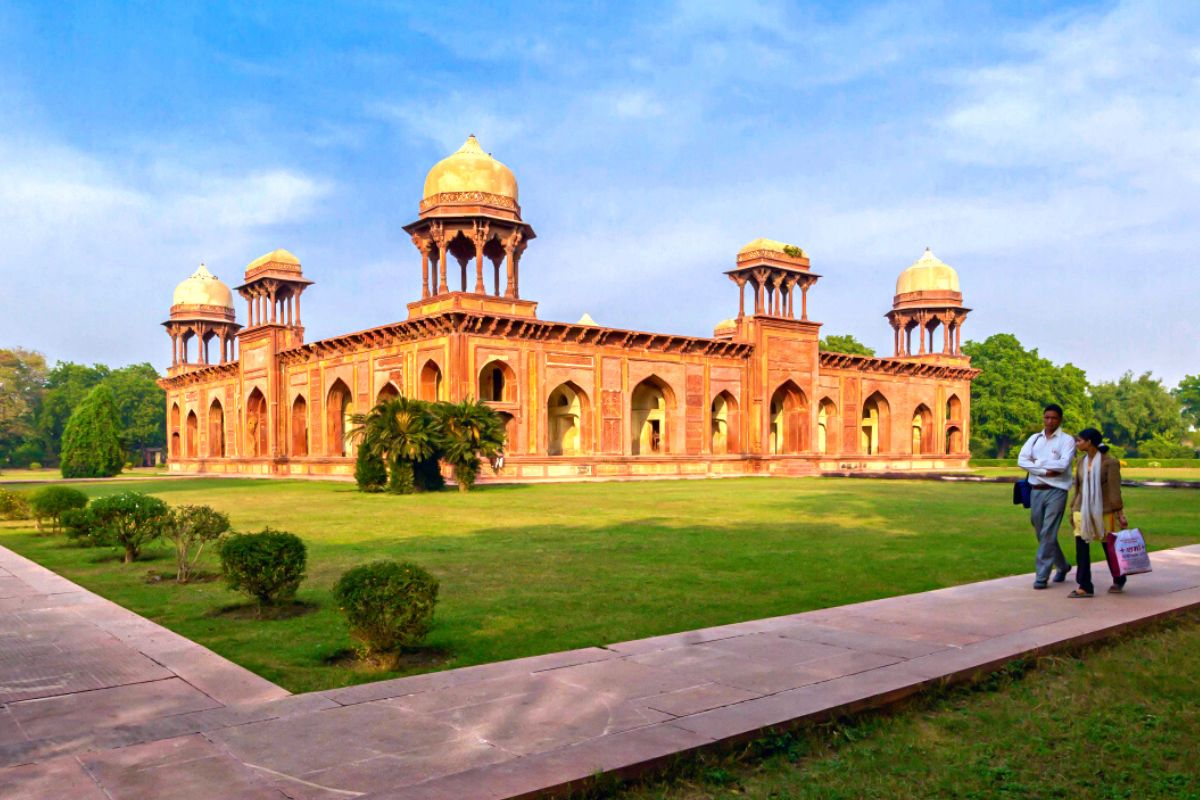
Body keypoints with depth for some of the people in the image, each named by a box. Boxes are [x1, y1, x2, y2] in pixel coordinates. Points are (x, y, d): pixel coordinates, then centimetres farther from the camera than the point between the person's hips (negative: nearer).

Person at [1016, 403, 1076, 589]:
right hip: (1036, 491, 5)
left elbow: (1063, 464, -16)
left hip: (1056, 491, -5)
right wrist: (1045, 471, -14)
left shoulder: (1067, 440, -1)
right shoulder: (1034, 438, 11)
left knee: (1048, 534, -8)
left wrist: (1036, 463, -7)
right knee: (1041, 533, 14)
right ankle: (1062, 566, 34)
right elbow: (1021, 460, -2)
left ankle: (1042, 575, -3)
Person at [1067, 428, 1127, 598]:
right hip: (1083, 512, 5)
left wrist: (1119, 513, -12)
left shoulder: (1110, 462, -10)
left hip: (1104, 512, -5)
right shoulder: (1082, 462, 7)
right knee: (1081, 549, -3)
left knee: (1110, 549, 10)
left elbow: (1114, 489, -11)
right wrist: (1073, 509, 15)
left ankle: (1118, 581, 32)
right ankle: (1084, 587, 0)